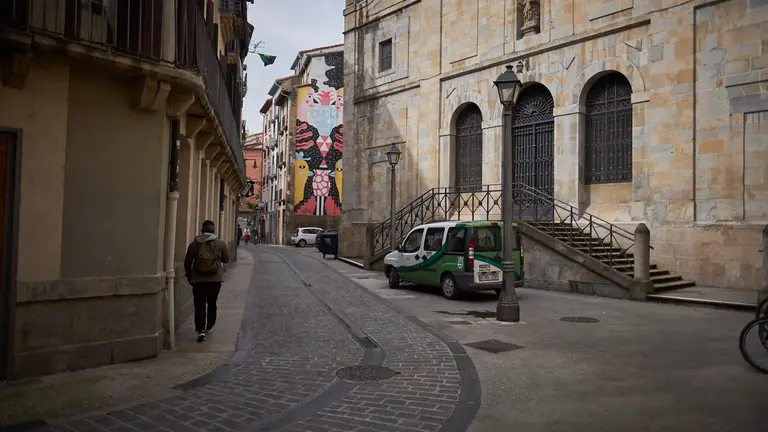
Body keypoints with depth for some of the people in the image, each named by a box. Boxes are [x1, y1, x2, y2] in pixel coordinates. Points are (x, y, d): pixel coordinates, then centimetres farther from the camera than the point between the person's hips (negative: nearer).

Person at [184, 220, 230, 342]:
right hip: (215, 279, 1)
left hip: (198, 280, -1)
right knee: (212, 303, 18)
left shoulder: (194, 244, -4)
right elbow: (226, 259, 7)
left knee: (200, 305, 0)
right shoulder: (220, 243, -3)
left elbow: (187, 262, 2)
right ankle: (209, 327, 30)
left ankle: (200, 330, -13)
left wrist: (189, 276, 15)